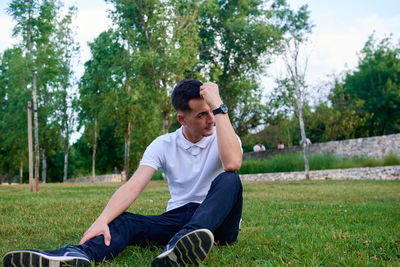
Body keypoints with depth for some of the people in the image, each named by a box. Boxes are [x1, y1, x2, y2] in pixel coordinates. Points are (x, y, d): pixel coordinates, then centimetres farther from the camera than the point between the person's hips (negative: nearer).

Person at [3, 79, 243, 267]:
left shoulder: (224, 136, -4)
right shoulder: (163, 145, 1)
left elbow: (232, 164, -29)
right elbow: (133, 186, -13)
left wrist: (219, 108, -25)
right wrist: (102, 221, -31)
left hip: (220, 220, -1)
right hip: (178, 218, 2)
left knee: (228, 180, -32)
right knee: (122, 221, -24)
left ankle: (183, 243, -60)